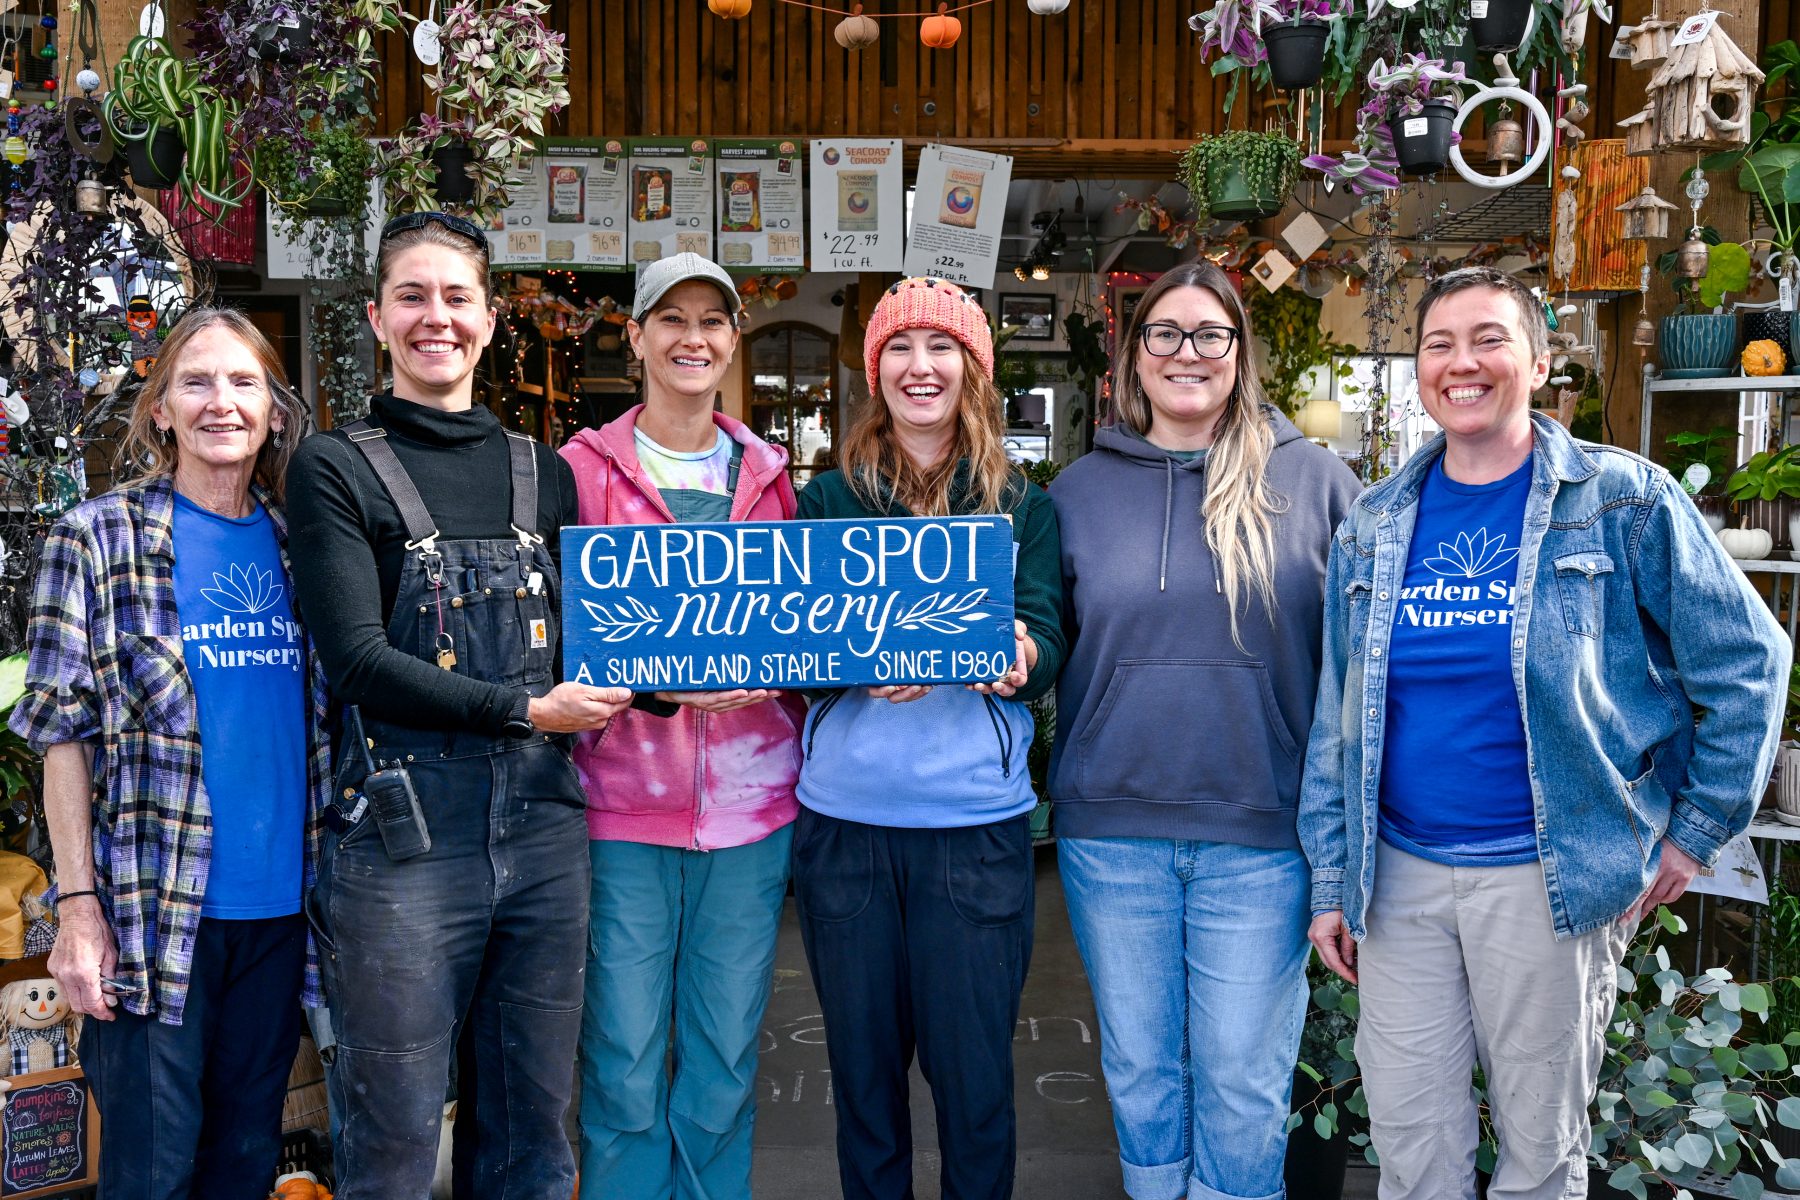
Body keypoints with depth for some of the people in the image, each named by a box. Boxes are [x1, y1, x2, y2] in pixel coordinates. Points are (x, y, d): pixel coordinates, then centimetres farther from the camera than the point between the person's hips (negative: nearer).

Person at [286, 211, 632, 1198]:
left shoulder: (543, 473, 12)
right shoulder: (336, 469, 0)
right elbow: (358, 662, -10)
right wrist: (523, 709, -16)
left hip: (543, 828, 4)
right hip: (402, 841, -3)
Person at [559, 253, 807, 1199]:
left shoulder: (766, 474, 12)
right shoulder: (584, 468, 2)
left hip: (749, 800, 3)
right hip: (623, 801, -2)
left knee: (726, 1063, 10)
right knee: (624, 1070, 2)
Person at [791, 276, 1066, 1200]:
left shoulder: (1020, 505, 7)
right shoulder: (830, 498, 7)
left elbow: (1048, 646, -1)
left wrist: (1019, 659, -22)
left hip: (977, 820, -1)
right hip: (844, 818, 1)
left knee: (975, 1074, 4)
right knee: (862, 1065, 12)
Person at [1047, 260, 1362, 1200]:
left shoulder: (1314, 480, 0)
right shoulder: (1078, 490, 6)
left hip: (1261, 837, -2)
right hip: (1110, 833, 2)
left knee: (1243, 1084, 8)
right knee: (1138, 1067, 15)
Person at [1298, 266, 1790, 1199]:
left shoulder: (1624, 502, -4)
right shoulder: (1374, 526, 6)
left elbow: (1748, 660, 0)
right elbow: (1337, 716, 8)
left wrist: (1697, 830, -1)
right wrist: (1330, 880, 6)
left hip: (1548, 876, -3)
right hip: (1400, 873, 3)